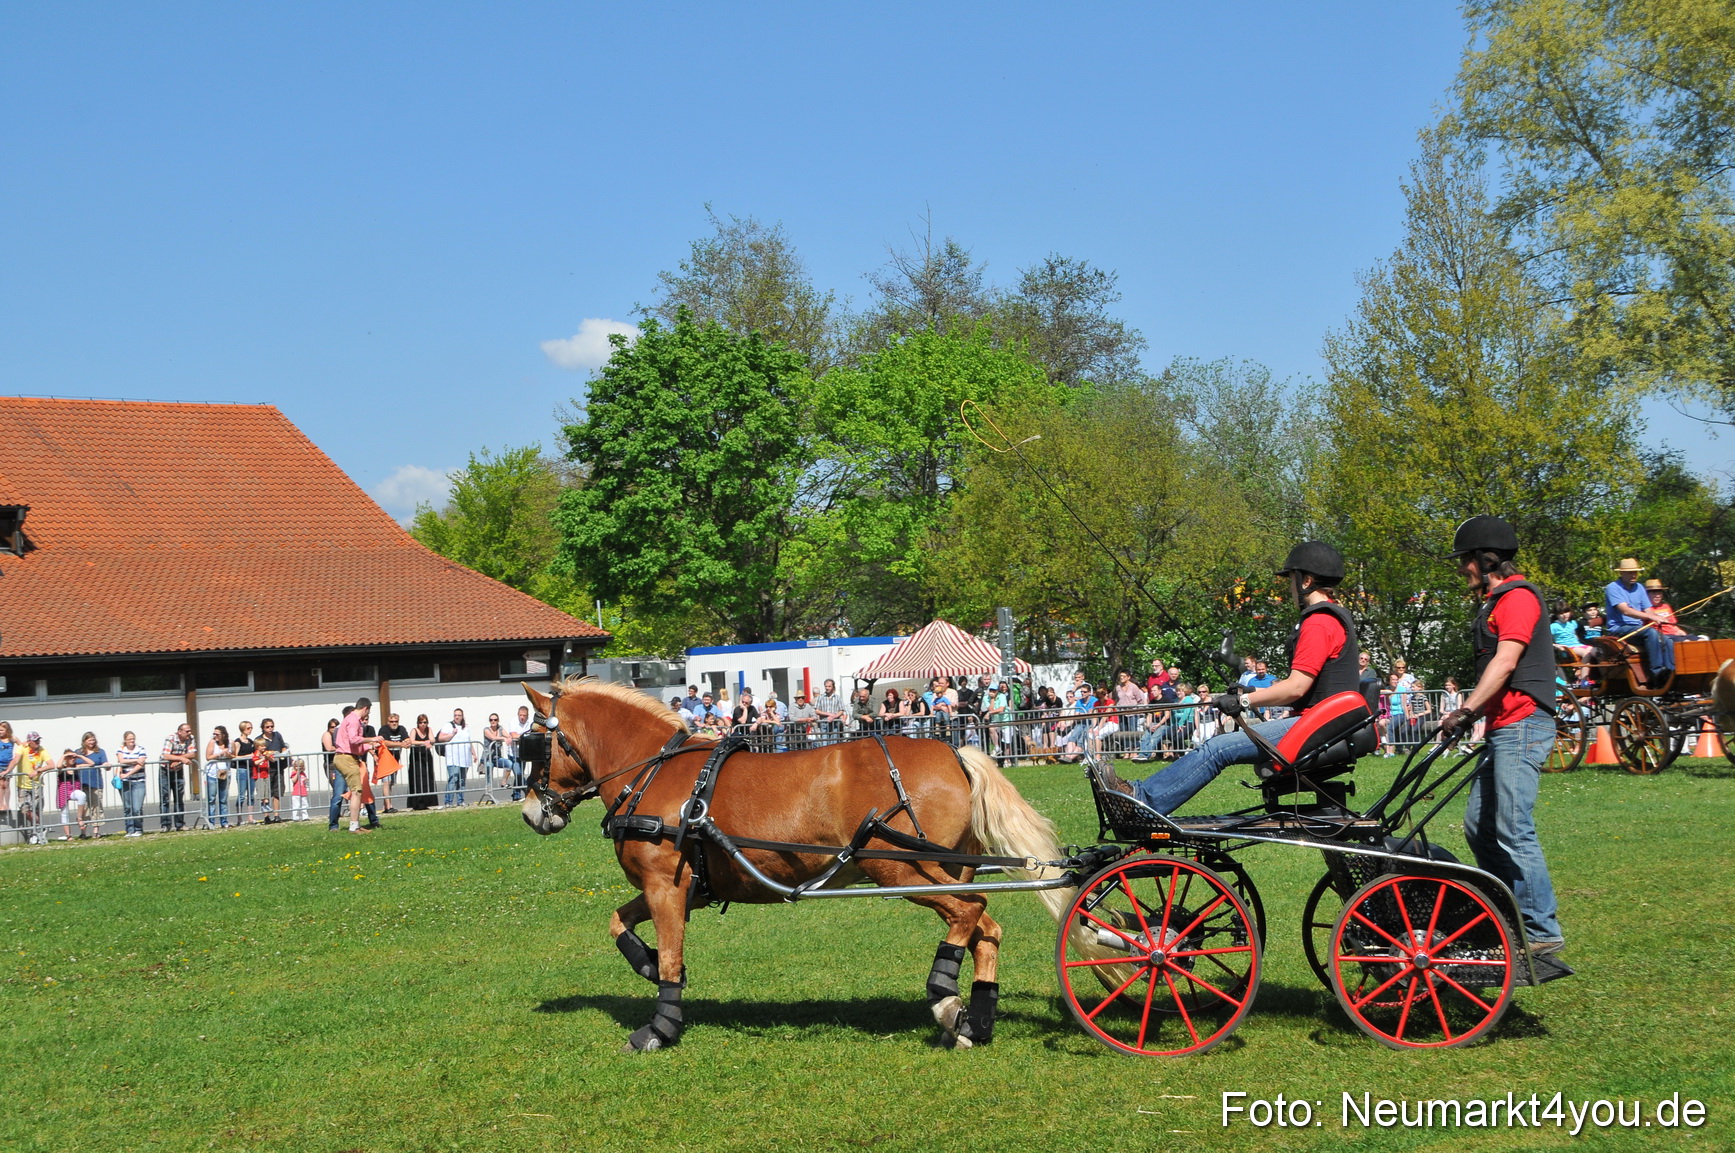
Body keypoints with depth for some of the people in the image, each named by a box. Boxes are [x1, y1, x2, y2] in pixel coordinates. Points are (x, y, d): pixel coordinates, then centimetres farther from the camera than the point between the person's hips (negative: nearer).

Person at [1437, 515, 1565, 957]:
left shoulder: (1518, 595, -9)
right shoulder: (1495, 602, 22)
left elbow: (1505, 662, -20)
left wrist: (1466, 709, -25)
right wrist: (1470, 714, 16)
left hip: (1522, 726, -11)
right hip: (1503, 729, 11)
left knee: (1513, 832, -12)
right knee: (1478, 828, 10)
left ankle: (1542, 931, -8)